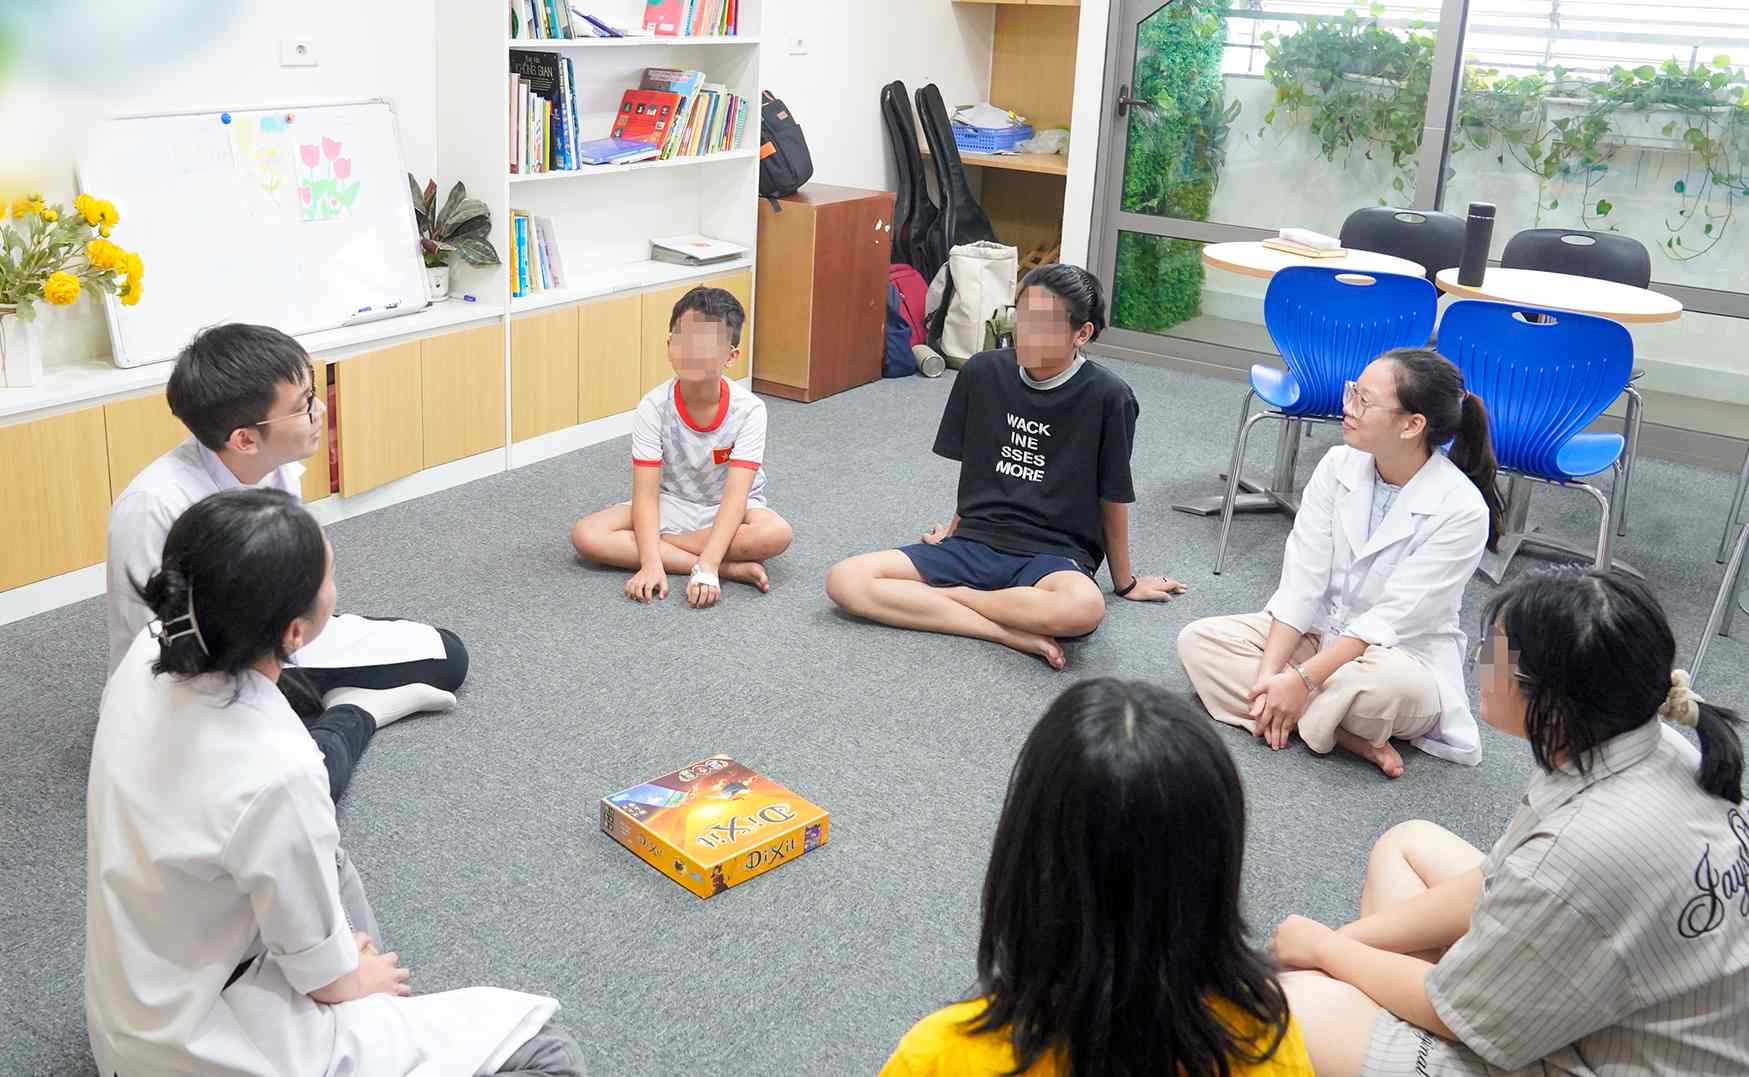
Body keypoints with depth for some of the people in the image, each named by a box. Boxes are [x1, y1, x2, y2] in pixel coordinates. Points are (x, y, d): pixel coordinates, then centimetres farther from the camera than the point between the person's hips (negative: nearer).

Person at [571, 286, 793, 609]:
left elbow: (736, 496, -29)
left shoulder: (749, 409, -22)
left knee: (777, 533, -36)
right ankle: (730, 568, -26)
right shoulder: (654, 407, -18)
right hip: (671, 505, 3)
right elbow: (646, 493, -22)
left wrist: (707, 567, -41)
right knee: (586, 535, -25)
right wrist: (651, 565, -37)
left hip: (726, 509, -2)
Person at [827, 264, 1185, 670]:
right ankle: (1009, 632, -22)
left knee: (1083, 609, -41)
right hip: (974, 544, 4)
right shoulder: (982, 373, 2)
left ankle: (933, 594, -16)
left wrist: (1125, 582, 12)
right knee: (844, 580, -18)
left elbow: (1113, 501, 2)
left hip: (1054, 555, -3)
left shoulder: (1107, 397, -9)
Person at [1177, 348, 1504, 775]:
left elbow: (1391, 620, -23)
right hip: (1319, 633, 6)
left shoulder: (1462, 511, -21)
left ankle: (1301, 717, -10)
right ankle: (1350, 736, -20)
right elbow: (1302, 580, -9)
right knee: (1198, 640, -13)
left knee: (1389, 681, -41)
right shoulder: (1338, 465, -6)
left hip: (1404, 658, -6)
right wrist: (1269, 672, -19)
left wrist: (1302, 681, -27)